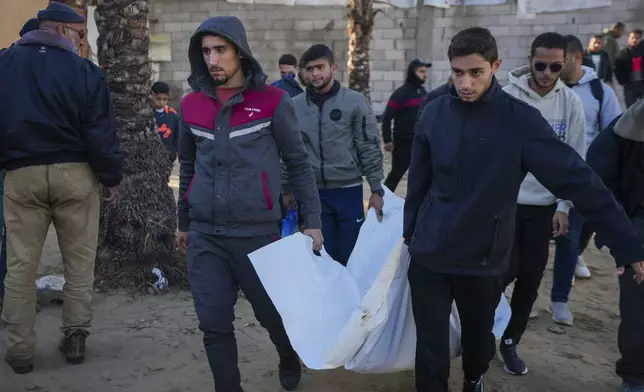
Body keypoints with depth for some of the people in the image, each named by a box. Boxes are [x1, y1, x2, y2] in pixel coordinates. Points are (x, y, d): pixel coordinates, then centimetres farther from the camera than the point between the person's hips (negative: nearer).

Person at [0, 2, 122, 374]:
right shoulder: (85, 71, -6)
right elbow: (100, 131, -7)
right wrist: (111, 178, 2)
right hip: (75, 174, -2)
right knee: (80, 262, 10)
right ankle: (75, 338, 15)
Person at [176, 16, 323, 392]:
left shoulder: (272, 100, -5)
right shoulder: (192, 104, 6)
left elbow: (298, 162, 0)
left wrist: (312, 220, -1)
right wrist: (184, 221, 21)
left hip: (258, 231, -3)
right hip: (205, 235, 3)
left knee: (272, 311, 13)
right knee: (214, 324, 3)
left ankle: (290, 357, 45)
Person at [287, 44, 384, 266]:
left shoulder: (355, 102, -4)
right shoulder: (294, 106, 3)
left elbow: (370, 149, -3)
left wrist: (377, 190, -5)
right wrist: (287, 191, 8)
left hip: (348, 190, -1)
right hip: (311, 193, 2)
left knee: (349, 254, 6)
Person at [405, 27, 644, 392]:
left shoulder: (520, 119, -13)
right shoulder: (434, 113, -5)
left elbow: (578, 180, -14)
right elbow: (419, 182, 5)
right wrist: (410, 234, 11)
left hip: (483, 259, 0)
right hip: (429, 255, 1)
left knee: (479, 337, 20)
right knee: (431, 348, 6)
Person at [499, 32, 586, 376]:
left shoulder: (571, 103, -1)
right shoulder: (507, 97, -9)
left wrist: (563, 207, -1)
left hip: (544, 206, 3)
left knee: (530, 280, 7)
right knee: (505, 272, -4)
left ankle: (510, 342, 25)